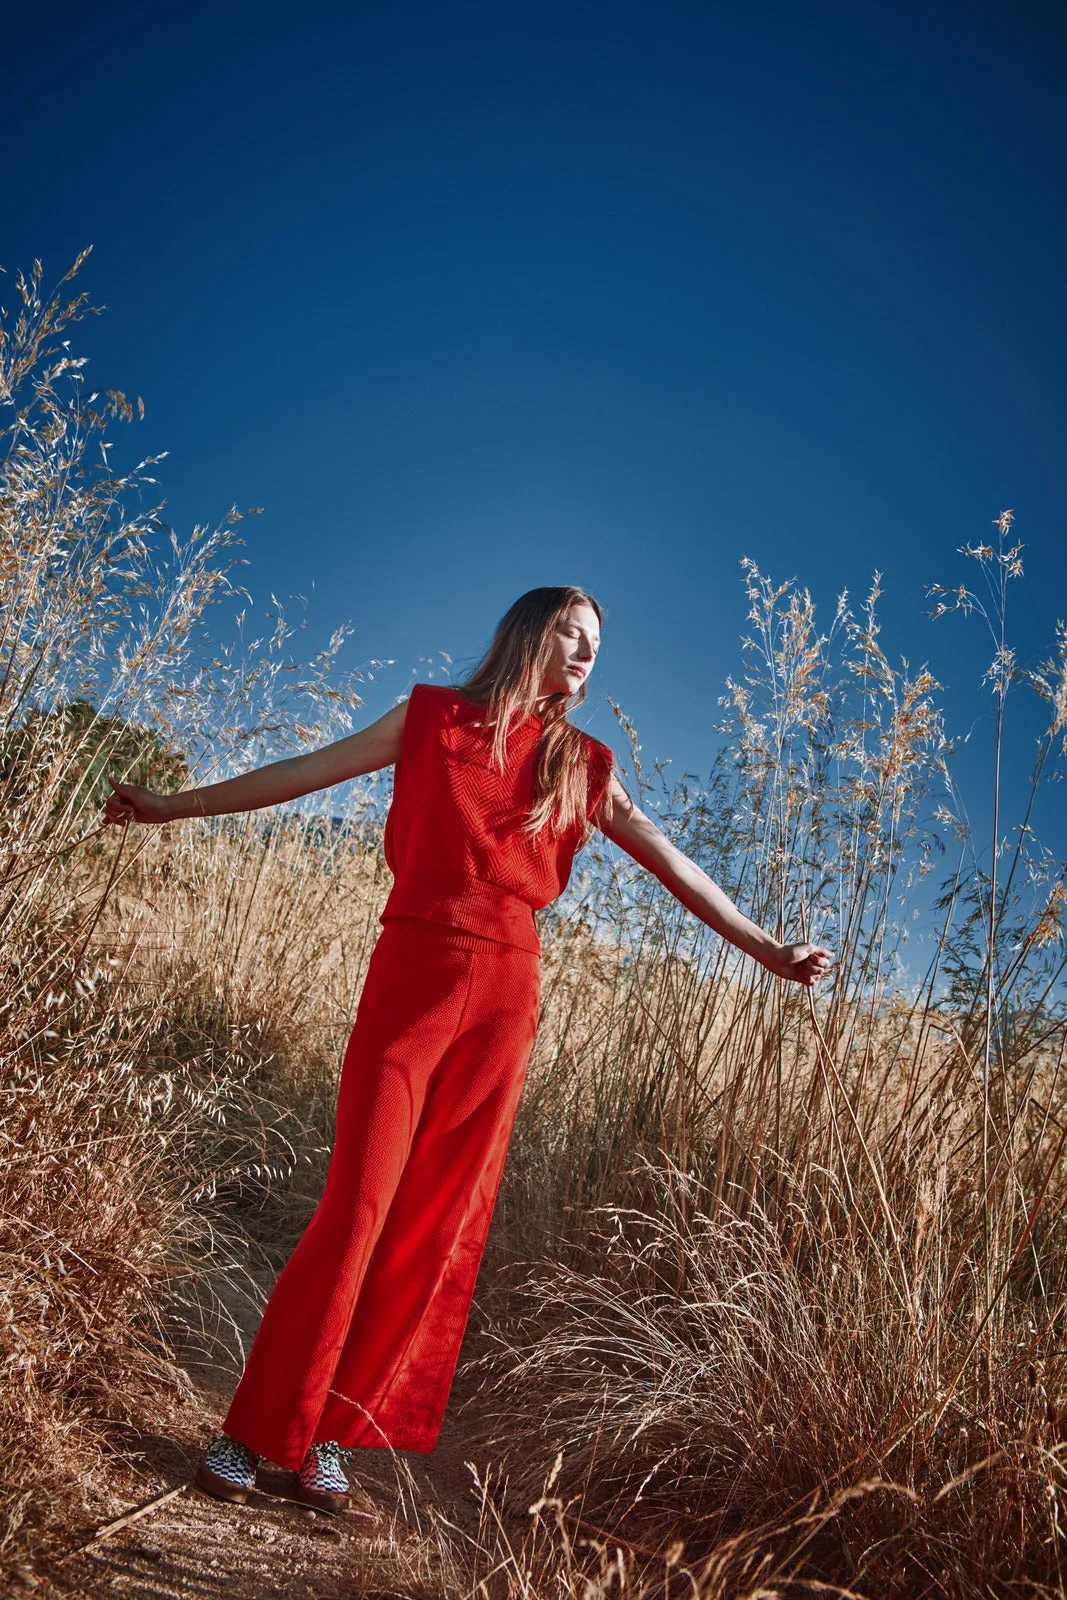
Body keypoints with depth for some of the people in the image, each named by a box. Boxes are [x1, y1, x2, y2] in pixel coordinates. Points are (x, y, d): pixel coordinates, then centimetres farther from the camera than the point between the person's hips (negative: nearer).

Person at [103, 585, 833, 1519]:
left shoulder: (583, 767, 14)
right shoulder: (434, 717, 8)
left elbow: (673, 866, 14)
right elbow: (305, 773, 10)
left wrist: (769, 951, 11)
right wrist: (177, 806, 11)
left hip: (507, 995, 3)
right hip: (412, 975, -3)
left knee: (442, 1224, 4)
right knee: (359, 1202, -5)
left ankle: (328, 1442, 18)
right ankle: (252, 1432, 12)